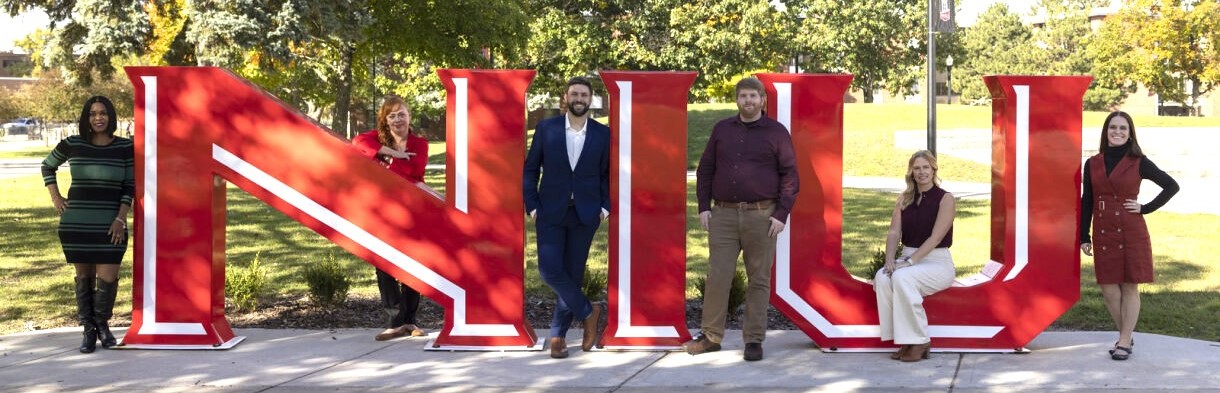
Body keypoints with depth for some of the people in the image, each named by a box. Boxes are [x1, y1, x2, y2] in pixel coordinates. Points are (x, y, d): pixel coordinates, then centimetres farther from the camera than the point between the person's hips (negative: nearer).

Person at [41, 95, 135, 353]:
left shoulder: (125, 148, -1)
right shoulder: (72, 145, 1)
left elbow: (130, 187, 2)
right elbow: (47, 167, 18)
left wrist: (121, 219, -7)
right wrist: (55, 198, 8)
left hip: (110, 224, -1)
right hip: (76, 223, 1)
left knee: (107, 278, -5)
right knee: (84, 276, 7)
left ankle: (102, 323, 21)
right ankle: (88, 330, 19)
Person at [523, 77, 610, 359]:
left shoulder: (603, 134, 3)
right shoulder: (546, 129, 1)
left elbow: (607, 174, 9)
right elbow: (530, 169, 5)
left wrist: (606, 206, -3)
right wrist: (532, 206, -4)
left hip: (585, 214, 0)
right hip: (551, 212, 0)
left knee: (573, 273, 4)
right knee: (549, 269, -11)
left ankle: (558, 335, 15)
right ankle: (588, 312, 10)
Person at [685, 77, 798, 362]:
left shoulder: (777, 132, 4)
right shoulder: (721, 130, 12)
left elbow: (790, 175, 2)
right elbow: (705, 170, 14)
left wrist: (781, 215, -7)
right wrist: (704, 207, 4)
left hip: (760, 215, -2)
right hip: (723, 214, 2)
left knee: (759, 280, 2)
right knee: (717, 277, -1)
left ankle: (754, 340, 8)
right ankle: (711, 336, 7)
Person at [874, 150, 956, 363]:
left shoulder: (945, 199, -4)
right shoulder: (904, 199, 12)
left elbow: (935, 238, -14)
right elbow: (894, 232, 2)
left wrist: (910, 262, -23)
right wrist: (890, 260, -16)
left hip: (937, 262, -5)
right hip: (908, 259, 5)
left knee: (902, 278, -34)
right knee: (882, 278, -28)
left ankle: (920, 342, -23)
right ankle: (905, 342, -22)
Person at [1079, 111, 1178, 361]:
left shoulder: (1139, 163, -1)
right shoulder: (1092, 164, 6)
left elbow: (1172, 186, 2)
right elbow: (1087, 202, 9)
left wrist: (1146, 208, -5)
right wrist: (1084, 237, 5)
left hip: (1132, 232, -3)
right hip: (1104, 234, 3)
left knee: (1130, 287, 2)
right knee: (1109, 289, 2)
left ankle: (1125, 342, 9)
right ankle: (1125, 337, 19)